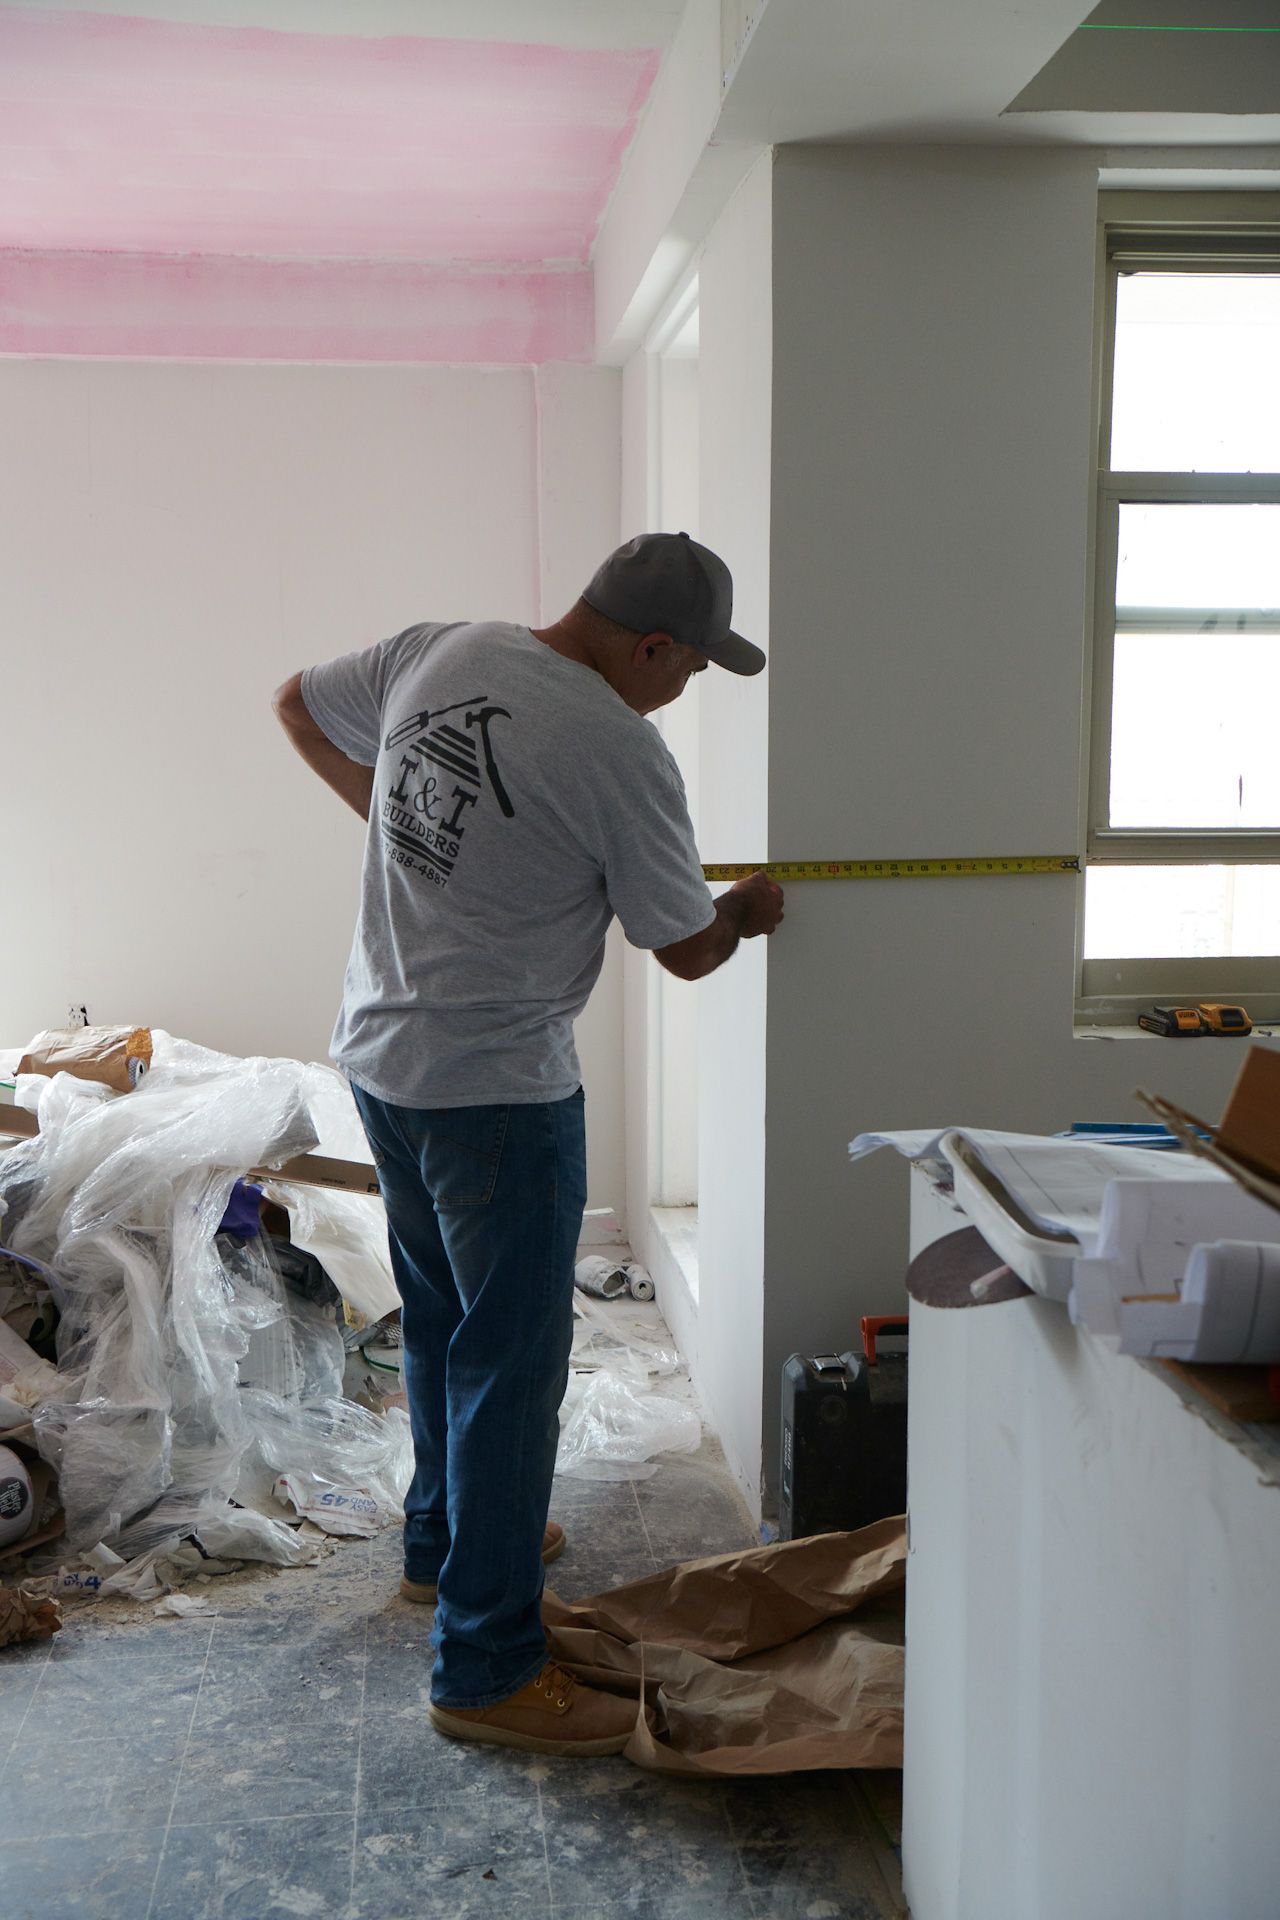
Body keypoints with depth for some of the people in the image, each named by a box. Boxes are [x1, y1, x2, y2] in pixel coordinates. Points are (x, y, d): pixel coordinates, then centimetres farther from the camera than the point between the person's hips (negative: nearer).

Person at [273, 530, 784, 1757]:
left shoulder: (437, 653, 2)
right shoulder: (623, 755, -18)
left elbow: (299, 707, 18)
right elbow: (687, 950, -8)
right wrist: (749, 909, 14)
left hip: (380, 1056, 9)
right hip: (498, 1090, -8)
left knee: (441, 1321, 24)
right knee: (512, 1360, 0)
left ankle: (445, 1541, 43)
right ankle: (487, 1667, 8)